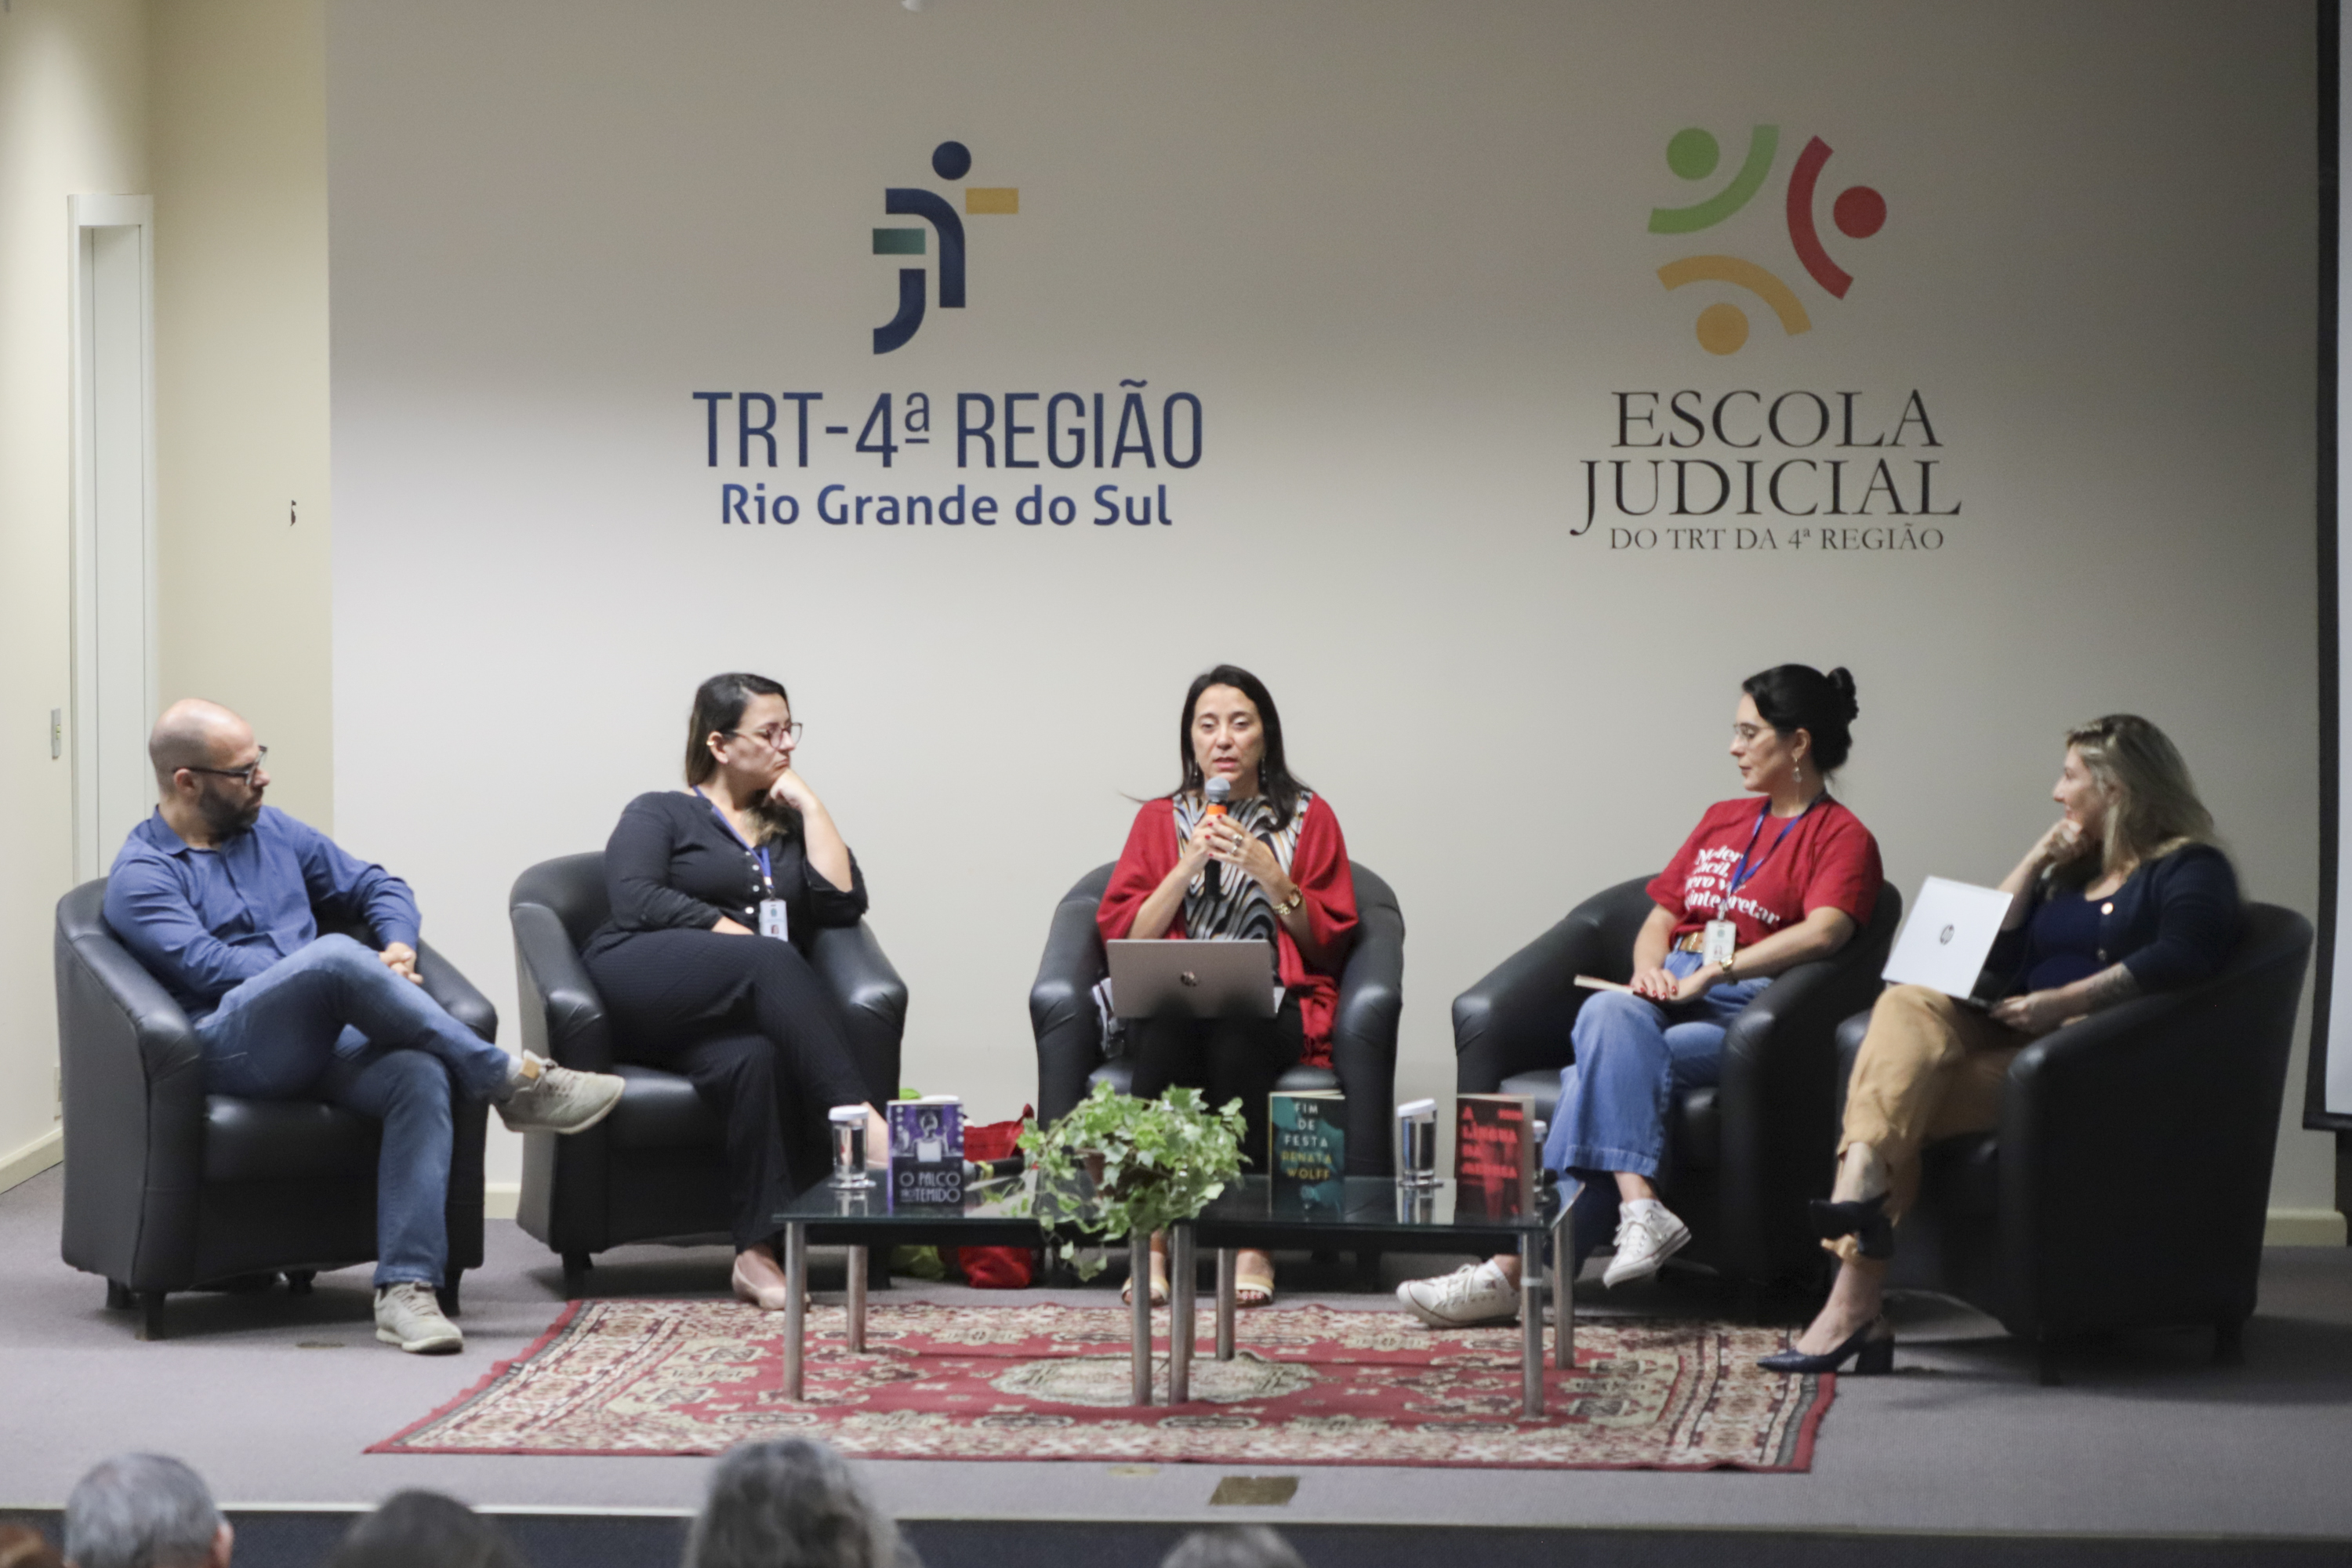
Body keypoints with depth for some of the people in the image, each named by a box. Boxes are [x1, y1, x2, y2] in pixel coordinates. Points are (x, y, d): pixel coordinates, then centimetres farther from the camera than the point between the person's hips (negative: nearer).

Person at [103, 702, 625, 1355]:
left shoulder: (274, 832, 22)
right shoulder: (141, 875, 3)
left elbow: (378, 887, 25)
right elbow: (206, 966, -11)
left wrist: (398, 948, 1)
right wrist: (358, 979, -14)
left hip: (323, 1039, 5)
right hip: (229, 1047, -5)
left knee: (421, 1075, -30)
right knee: (334, 955, -35)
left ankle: (405, 1287, -40)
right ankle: (512, 1081, -23)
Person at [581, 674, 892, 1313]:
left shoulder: (791, 826, 30)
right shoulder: (659, 814, 18)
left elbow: (843, 902, 10)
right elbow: (637, 901, -3)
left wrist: (809, 804, 13)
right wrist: (734, 935, -11)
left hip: (718, 1018, 3)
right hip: (645, 985, -3)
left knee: (757, 1058, -37)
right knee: (772, 962, -35)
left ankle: (759, 1254, -47)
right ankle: (862, 1119, -49)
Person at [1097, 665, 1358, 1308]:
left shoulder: (1308, 818, 14)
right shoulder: (1159, 819, 16)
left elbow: (1327, 945, 7)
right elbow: (1123, 939, 6)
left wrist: (1270, 875, -6)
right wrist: (1188, 865, -5)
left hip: (1273, 1008, -1)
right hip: (1171, 1007, 1)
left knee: (1232, 1030, -37)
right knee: (1169, 1024, -37)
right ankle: (1152, 1241, -38)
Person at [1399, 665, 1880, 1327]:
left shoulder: (1842, 838, 5)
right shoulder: (1721, 820, 28)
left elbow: (1824, 932, -15)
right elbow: (1660, 919, 28)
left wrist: (1710, 972, -19)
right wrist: (1649, 970, 4)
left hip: (1743, 1011, -5)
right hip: (1669, 1000, 5)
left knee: (1604, 1063, -30)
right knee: (1611, 1017, -32)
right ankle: (1638, 1208, -47)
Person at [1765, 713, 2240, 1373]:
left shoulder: (2190, 869, 5)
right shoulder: (2075, 870, 30)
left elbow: (2180, 958, -16)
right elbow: (1994, 953, 21)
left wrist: (2066, 1001, -22)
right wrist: (2036, 862, 13)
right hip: (2015, 1042, 7)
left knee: (1902, 1098, -25)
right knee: (1907, 1006, -24)